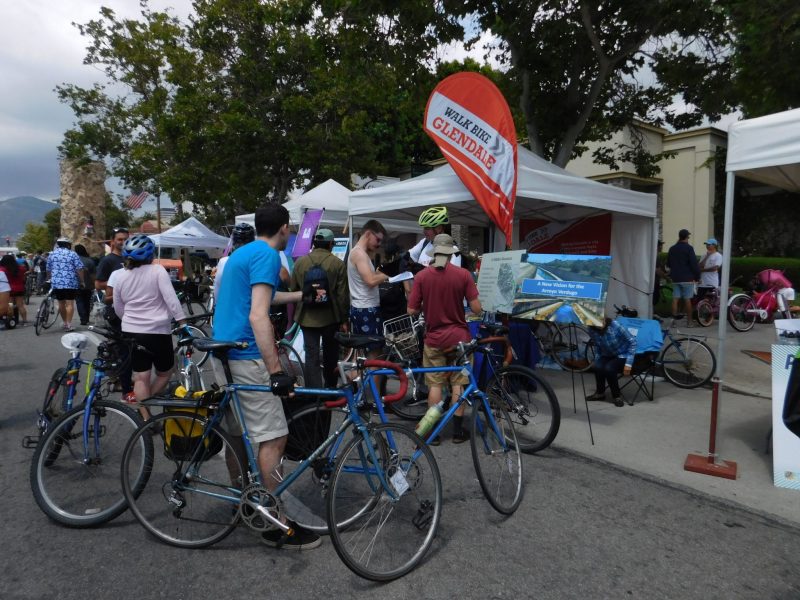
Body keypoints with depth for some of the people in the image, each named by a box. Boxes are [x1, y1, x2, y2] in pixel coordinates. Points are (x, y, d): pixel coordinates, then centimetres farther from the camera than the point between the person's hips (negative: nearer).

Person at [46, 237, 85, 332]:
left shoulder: (52, 254, 10)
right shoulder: (72, 254, -2)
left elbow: (48, 270, 16)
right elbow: (79, 269, -8)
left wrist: (52, 279, 31)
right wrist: (82, 281, 1)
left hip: (56, 283, 4)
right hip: (70, 283, -4)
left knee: (61, 303, 14)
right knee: (70, 303, -4)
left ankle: (65, 323, 25)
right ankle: (69, 324, -8)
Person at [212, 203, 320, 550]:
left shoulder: (241, 253, 18)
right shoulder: (267, 255, -12)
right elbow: (258, 316, -24)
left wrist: (301, 295, 46)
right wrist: (276, 372, -27)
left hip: (223, 353, 10)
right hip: (246, 357, -10)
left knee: (238, 434, 19)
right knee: (273, 438, -5)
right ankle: (278, 526, 2)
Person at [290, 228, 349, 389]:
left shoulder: (300, 262, 0)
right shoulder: (338, 264, -8)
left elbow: (293, 290, 6)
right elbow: (343, 295, -9)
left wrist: (297, 312, 22)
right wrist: (344, 320, 0)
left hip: (307, 317, 1)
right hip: (331, 317, -1)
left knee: (312, 357, 3)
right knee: (330, 356, 16)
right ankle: (330, 389, 33)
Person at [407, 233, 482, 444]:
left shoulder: (421, 276, -7)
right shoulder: (463, 274, -9)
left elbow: (412, 310, -5)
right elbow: (476, 309, -8)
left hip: (434, 338, 0)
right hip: (459, 336, 0)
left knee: (435, 385, 9)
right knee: (458, 383, 10)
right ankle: (458, 431, 16)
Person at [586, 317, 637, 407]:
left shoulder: (616, 326, -26)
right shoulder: (592, 330, -13)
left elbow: (632, 341, -16)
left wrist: (628, 363, -19)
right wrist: (596, 361, -3)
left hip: (622, 356, -4)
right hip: (607, 356, 4)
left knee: (609, 368, -32)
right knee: (598, 367, -27)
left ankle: (617, 396, -8)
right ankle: (600, 393, 0)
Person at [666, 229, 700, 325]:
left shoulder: (672, 249, 9)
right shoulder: (689, 248, -8)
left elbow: (668, 264, 17)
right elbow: (694, 264, -11)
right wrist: (697, 276, -3)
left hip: (675, 278, 5)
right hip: (687, 278, -4)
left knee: (675, 299, 3)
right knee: (687, 300, 0)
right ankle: (689, 321, 5)